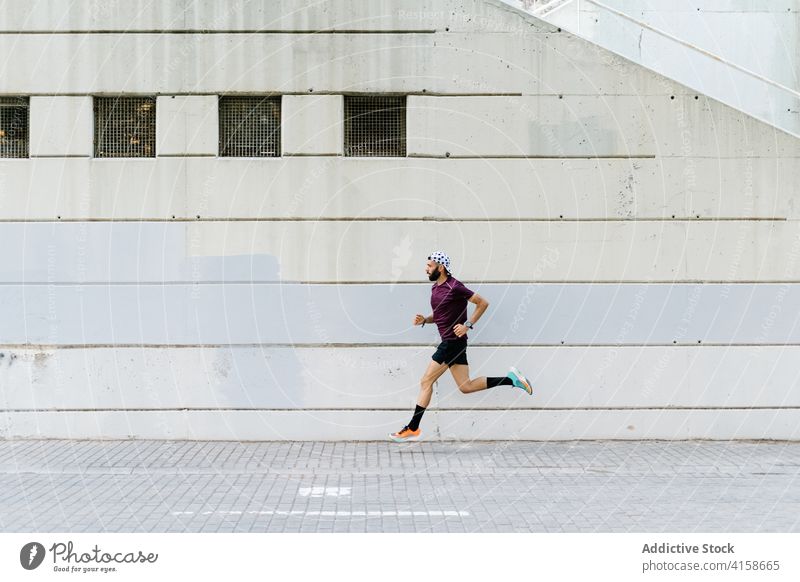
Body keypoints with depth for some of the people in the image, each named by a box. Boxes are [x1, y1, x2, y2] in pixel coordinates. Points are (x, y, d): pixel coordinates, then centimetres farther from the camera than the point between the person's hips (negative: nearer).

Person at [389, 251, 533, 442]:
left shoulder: (454, 287, -15)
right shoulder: (435, 288, 13)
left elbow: (483, 303, -12)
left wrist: (468, 325, -16)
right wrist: (424, 320, 6)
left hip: (453, 341, -10)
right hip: (450, 342, 10)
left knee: (426, 382, -5)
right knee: (466, 386, 8)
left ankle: (413, 429, 1)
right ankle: (511, 379, 11)